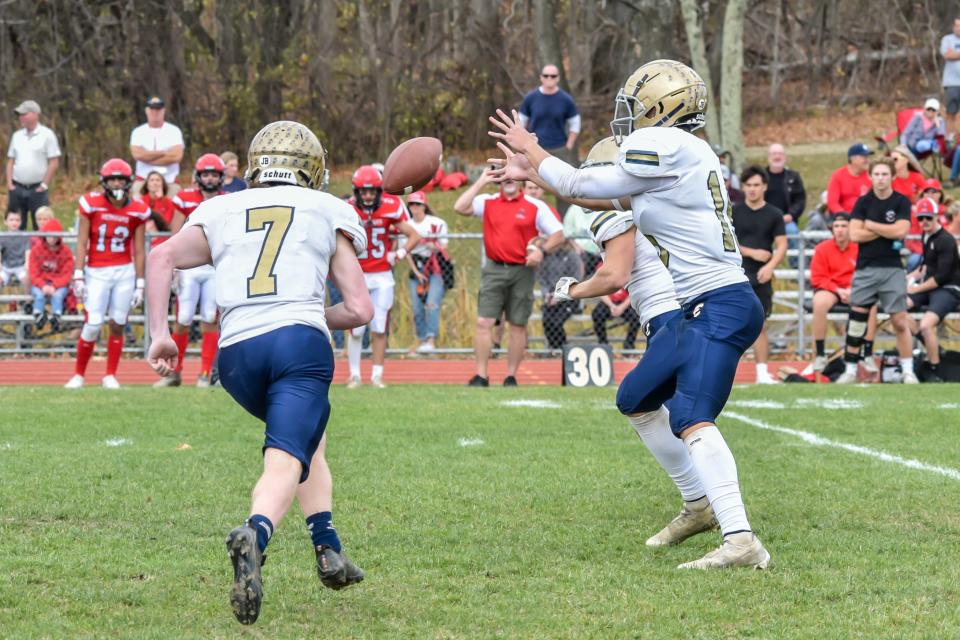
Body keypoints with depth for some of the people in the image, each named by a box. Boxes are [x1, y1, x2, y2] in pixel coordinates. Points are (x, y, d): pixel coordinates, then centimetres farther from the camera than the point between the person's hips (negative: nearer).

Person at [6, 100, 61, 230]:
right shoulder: (17, 136, 13)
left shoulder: (47, 135, -4)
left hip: (37, 189, -5)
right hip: (17, 189, 5)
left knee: (40, 226, -4)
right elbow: (10, 161, 15)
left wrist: (44, 185, -11)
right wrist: (9, 184, 4)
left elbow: (54, 163, -7)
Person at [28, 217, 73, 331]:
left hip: (59, 285, -1)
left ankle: (56, 317, -54)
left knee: (57, 295, -34)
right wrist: (43, 286, -20)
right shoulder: (36, 250, 2)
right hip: (40, 284, 1)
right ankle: (38, 316, -51)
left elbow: (66, 275, -4)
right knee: (39, 295, -33)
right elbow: (34, 274, -2)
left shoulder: (66, 252, 0)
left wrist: (54, 286, -21)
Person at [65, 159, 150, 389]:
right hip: (97, 272, -2)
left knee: (117, 324, 2)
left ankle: (111, 376, 14)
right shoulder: (91, 204, -5)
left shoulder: (137, 210, 0)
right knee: (93, 325, -7)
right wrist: (78, 275, -9)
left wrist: (140, 284, 4)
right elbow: (82, 242, -4)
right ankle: (78, 374, 8)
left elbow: (138, 250, 5)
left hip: (125, 272, 2)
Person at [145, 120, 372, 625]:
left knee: (307, 433, 29)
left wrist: (159, 334, 3)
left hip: (237, 352, 3)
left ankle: (329, 549, 21)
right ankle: (255, 535, -46)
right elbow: (360, 309, 13)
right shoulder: (328, 214, 19)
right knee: (285, 464, -14)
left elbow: (162, 257, 5)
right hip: (301, 340, -3)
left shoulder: (220, 213, 23)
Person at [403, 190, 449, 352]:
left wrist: (434, 247, -25)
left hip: (436, 268, -4)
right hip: (416, 270, 4)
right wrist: (416, 272, -3)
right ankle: (422, 340, 10)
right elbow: (406, 252, 6)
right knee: (417, 308, 0)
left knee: (432, 304, -18)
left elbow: (443, 247, -2)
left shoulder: (437, 223, -2)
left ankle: (431, 340, -22)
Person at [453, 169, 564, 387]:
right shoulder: (487, 202, 7)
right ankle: (481, 375, -4)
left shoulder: (535, 206, 1)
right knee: (483, 322, -7)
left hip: (522, 272, -1)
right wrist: (481, 182, -2)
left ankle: (511, 377, 12)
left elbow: (558, 234, 2)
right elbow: (460, 207, -6)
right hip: (494, 270, 1)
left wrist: (542, 250, -16)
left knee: (517, 326, 4)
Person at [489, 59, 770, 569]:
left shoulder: (665, 148, -12)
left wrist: (531, 150, 15)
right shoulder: (681, 156, 16)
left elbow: (584, 186, -1)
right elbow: (608, 197, 27)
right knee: (636, 401, 19)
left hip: (722, 308, -10)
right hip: (699, 310, 10)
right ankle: (703, 502, 24)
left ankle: (741, 541, -34)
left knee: (691, 419, -23)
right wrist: (532, 172, 31)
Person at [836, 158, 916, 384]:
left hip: (892, 269, -2)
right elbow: (854, 234, -5)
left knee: (900, 320, -4)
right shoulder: (863, 202, 5)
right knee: (857, 317, 1)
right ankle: (850, 370, 8)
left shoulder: (901, 202, 1)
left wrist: (871, 225, -6)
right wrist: (886, 232, -7)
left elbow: (900, 231, -13)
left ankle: (908, 371, 3)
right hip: (866, 268, 2)